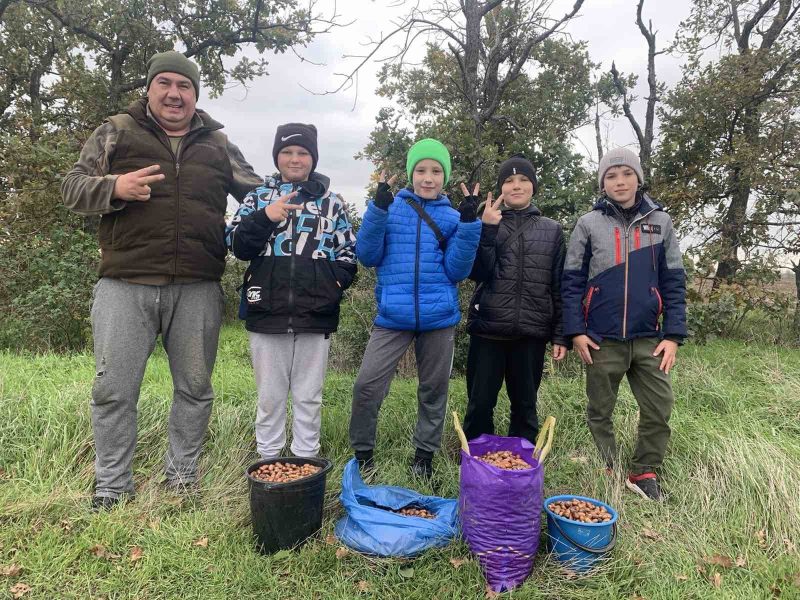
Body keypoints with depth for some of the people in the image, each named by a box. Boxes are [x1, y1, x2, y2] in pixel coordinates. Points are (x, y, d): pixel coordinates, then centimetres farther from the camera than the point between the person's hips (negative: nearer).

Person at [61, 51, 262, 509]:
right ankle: (112, 487, 21)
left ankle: (183, 476, 27)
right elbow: (73, 188, 6)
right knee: (114, 389, 3)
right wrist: (114, 187, -14)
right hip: (126, 286, -1)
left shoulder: (218, 144, 15)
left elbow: (260, 194, 21)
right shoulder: (116, 133, 11)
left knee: (195, 388, 9)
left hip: (198, 290, 2)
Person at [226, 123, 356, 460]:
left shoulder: (332, 202, 9)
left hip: (316, 315, 0)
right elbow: (237, 246, 1)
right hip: (267, 312, 0)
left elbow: (348, 253, 11)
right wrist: (265, 217, -15)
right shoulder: (259, 197, 9)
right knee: (269, 396, 11)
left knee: (309, 397, 10)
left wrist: (334, 283, -7)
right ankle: (268, 462, 26)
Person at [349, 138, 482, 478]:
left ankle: (425, 454, 30)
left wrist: (469, 223, -11)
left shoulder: (453, 217, 6)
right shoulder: (391, 207, 4)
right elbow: (368, 257, -3)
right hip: (393, 316, -1)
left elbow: (456, 271, -3)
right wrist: (378, 208, -13)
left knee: (434, 389, 11)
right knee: (367, 385, -7)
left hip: (439, 316, 2)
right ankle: (362, 452, 15)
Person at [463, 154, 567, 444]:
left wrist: (560, 334, 2)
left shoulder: (552, 230, 9)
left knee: (525, 406, 10)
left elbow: (559, 286, 7)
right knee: (479, 405, 2)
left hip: (531, 333, 1)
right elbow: (476, 273, -7)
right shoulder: (488, 223, 6)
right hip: (488, 329, -1)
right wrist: (488, 229, -15)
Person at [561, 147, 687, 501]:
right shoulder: (589, 224, 0)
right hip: (602, 339, -1)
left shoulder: (660, 222, 6)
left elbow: (674, 282, 5)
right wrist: (575, 331, -8)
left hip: (649, 338, 2)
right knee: (600, 411, 10)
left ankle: (644, 473, 23)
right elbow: (572, 281, -1)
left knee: (659, 408, 2)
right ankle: (604, 473, 29)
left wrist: (673, 335, -2)